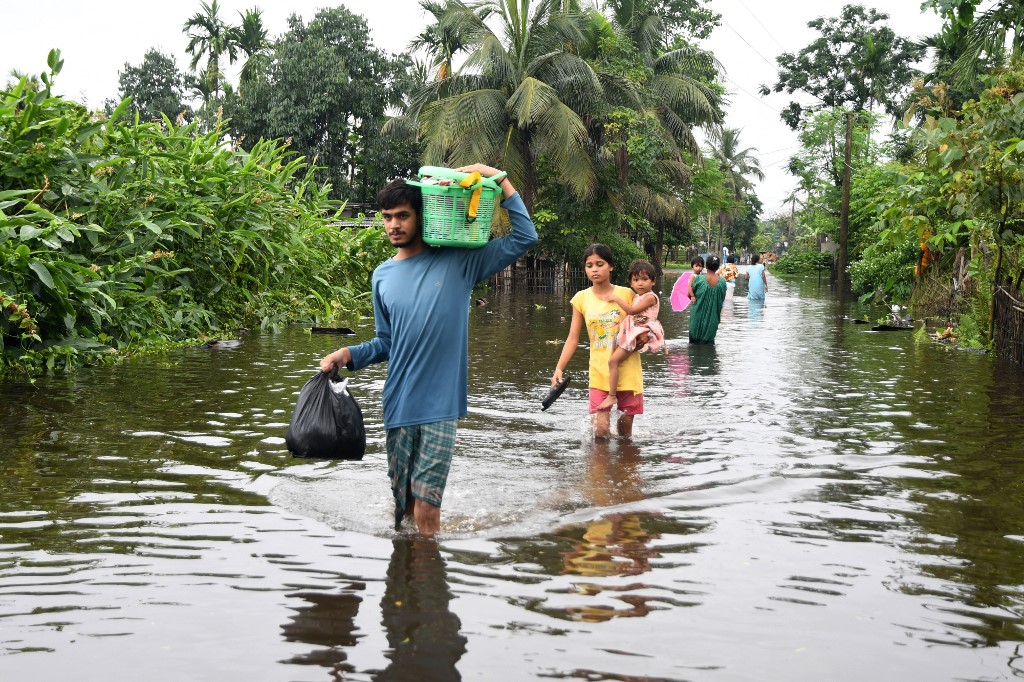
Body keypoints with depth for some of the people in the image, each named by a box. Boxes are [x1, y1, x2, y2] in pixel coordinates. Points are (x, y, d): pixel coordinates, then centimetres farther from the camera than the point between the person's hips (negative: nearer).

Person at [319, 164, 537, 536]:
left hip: (440, 405, -4)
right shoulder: (383, 276, 11)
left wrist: (500, 179, -7)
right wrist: (349, 354, 0)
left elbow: (524, 237, -3)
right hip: (398, 405, 4)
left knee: (425, 509, -10)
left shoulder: (457, 261, -1)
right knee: (402, 505, 11)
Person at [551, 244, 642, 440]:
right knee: (601, 430, -8)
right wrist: (559, 368, -5)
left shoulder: (627, 294, -3)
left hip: (627, 370, 0)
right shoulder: (581, 298, 1)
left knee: (625, 428, 7)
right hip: (600, 372, 0)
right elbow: (573, 338, 3)